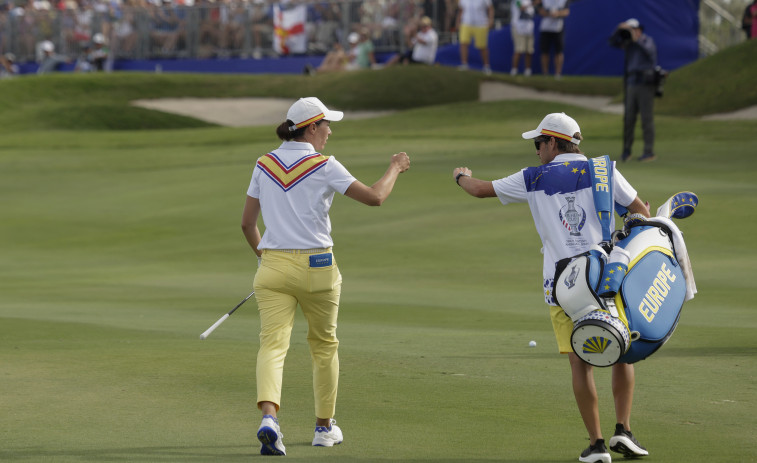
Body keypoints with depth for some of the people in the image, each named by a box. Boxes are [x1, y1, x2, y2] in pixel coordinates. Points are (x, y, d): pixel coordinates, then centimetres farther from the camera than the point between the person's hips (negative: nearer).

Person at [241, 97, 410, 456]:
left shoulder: (264, 164, 6)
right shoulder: (324, 166, -8)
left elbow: (247, 223, 10)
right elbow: (374, 197, -9)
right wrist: (394, 169, 9)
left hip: (272, 265, 3)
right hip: (316, 266, -2)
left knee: (272, 343, -8)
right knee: (324, 345, 17)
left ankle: (268, 415, -34)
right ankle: (324, 426, 26)